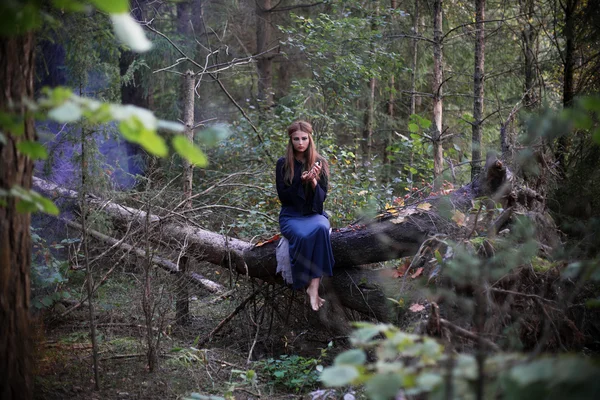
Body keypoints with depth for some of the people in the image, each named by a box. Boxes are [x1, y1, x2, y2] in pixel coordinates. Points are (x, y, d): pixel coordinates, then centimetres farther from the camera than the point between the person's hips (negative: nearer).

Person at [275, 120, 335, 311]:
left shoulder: (320, 163, 5)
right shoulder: (283, 164, 1)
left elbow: (322, 197, 3)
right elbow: (283, 196, -3)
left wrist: (314, 182, -17)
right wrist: (301, 182, -18)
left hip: (315, 214, 2)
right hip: (291, 216, -2)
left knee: (321, 228, -35)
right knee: (303, 235, -36)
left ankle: (314, 286, -36)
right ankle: (305, 284, -20)